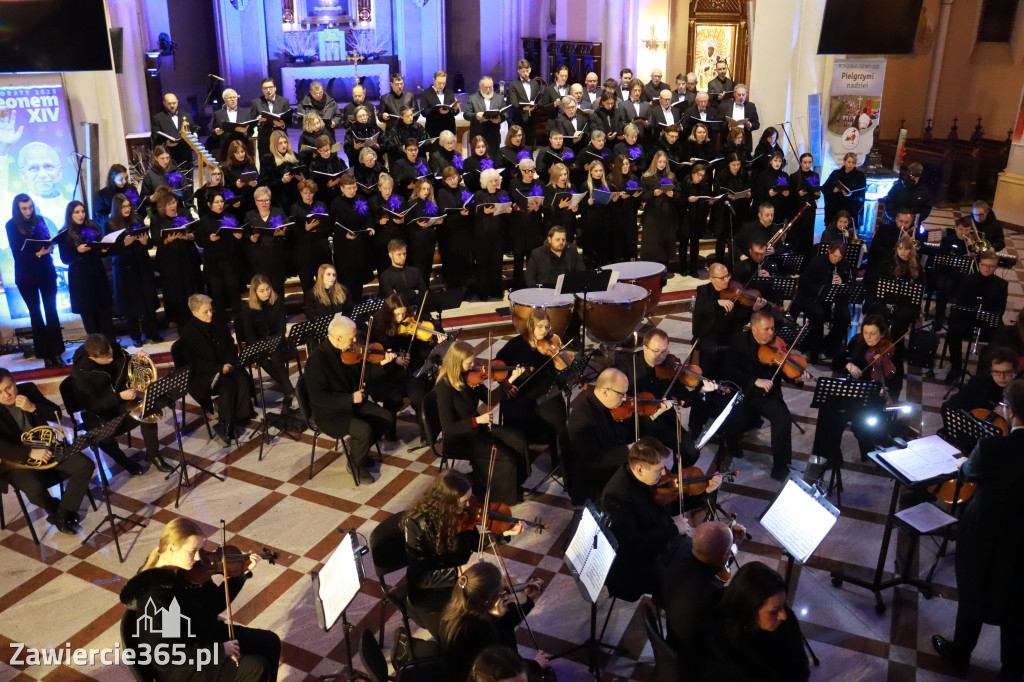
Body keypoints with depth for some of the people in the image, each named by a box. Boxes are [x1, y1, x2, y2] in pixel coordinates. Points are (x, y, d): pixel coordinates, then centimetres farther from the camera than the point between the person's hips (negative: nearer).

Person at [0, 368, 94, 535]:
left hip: (44, 446, 4)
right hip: (17, 460, -4)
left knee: (85, 466, -16)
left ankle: (64, 514, -4)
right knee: (35, 488, -33)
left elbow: (56, 414, 0)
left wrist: (33, 408, -19)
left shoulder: (28, 389, -1)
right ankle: (56, 511, 2)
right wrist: (30, 452, -33)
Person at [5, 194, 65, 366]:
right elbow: (17, 252, -8)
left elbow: (48, 240, 6)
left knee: (51, 311, -1)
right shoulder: (11, 225, -4)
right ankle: (45, 354, 10)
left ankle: (56, 353, 2)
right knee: (35, 313, 6)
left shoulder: (39, 220, 4)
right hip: (26, 276, -2)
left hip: (46, 272, 2)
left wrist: (48, 248, -17)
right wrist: (37, 254, -24)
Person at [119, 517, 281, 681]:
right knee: (257, 667, -15)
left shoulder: (186, 570, -5)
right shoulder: (154, 594, -29)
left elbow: (216, 604, 9)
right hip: (182, 667, -8)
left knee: (270, 642, 5)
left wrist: (243, 573, -2)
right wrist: (219, 650, -30)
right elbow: (163, 654, -31)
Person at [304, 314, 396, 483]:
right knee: (364, 429, -27)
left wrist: (380, 363, -5)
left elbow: (364, 374, 12)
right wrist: (351, 398, -27)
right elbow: (318, 397, -25)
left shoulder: (349, 351, -1)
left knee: (387, 418, -4)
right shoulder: (317, 359, -23)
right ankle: (356, 465, 1)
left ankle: (358, 446, 16)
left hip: (354, 402, 8)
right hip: (330, 412, -8)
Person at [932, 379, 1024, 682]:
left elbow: (968, 474, -4)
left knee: (974, 597, 19)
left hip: (985, 537, -2)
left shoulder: (991, 448, -26)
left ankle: (960, 654, 40)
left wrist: (966, 461, 17)